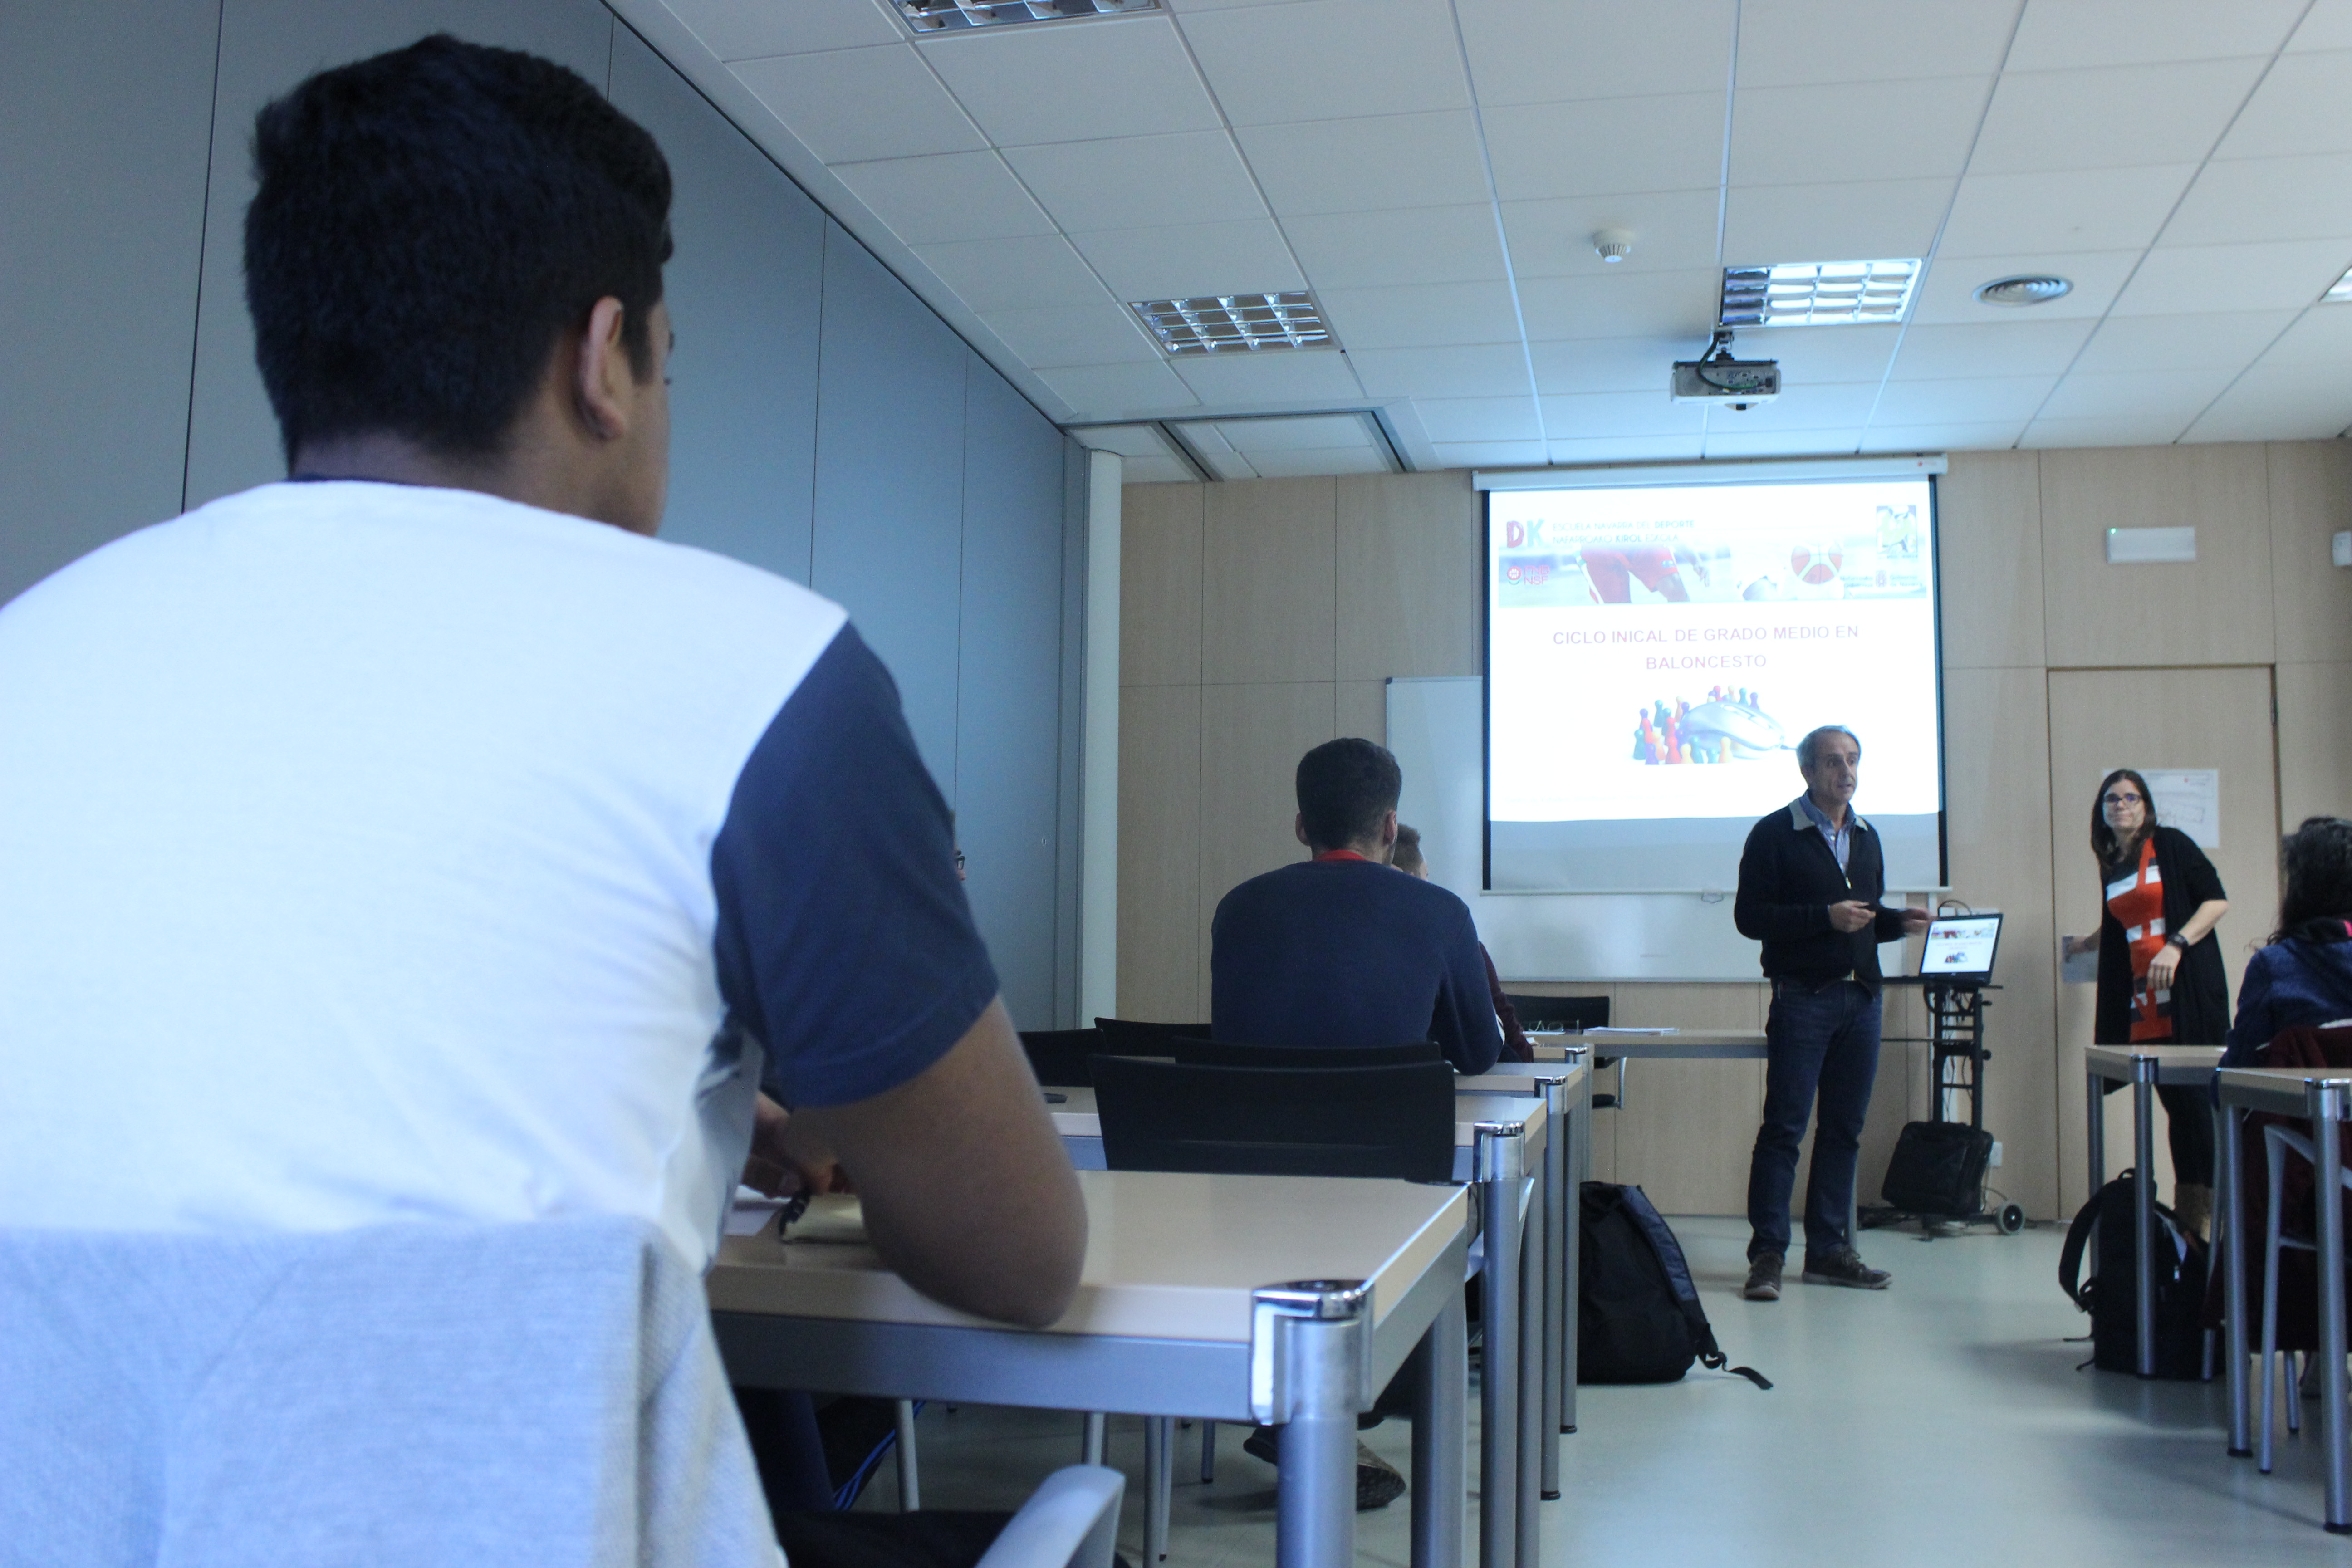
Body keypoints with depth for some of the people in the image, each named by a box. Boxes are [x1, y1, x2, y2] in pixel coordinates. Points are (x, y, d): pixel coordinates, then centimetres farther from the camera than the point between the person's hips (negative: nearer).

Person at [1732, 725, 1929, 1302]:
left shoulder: (1866, 837, 18)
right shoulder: (1775, 834, -3)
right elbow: (1750, 917, -10)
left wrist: (1900, 922, 3)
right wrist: (1826, 916, -17)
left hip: (1861, 998, 6)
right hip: (1802, 998, -6)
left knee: (1844, 1129, 8)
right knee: (1784, 1126, -6)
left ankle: (1828, 1249, 15)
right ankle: (1767, 1254, -3)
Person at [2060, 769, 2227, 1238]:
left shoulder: (2171, 845, -1)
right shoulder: (2111, 865, 16)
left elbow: (2217, 900, -7)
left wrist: (2176, 945, -16)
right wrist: (2084, 943, 42)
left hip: (2187, 989, -5)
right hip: (2141, 1000, 5)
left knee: (2192, 1096, -8)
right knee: (2172, 1099, 4)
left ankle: (2206, 1210, -4)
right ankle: (2187, 1208, 7)